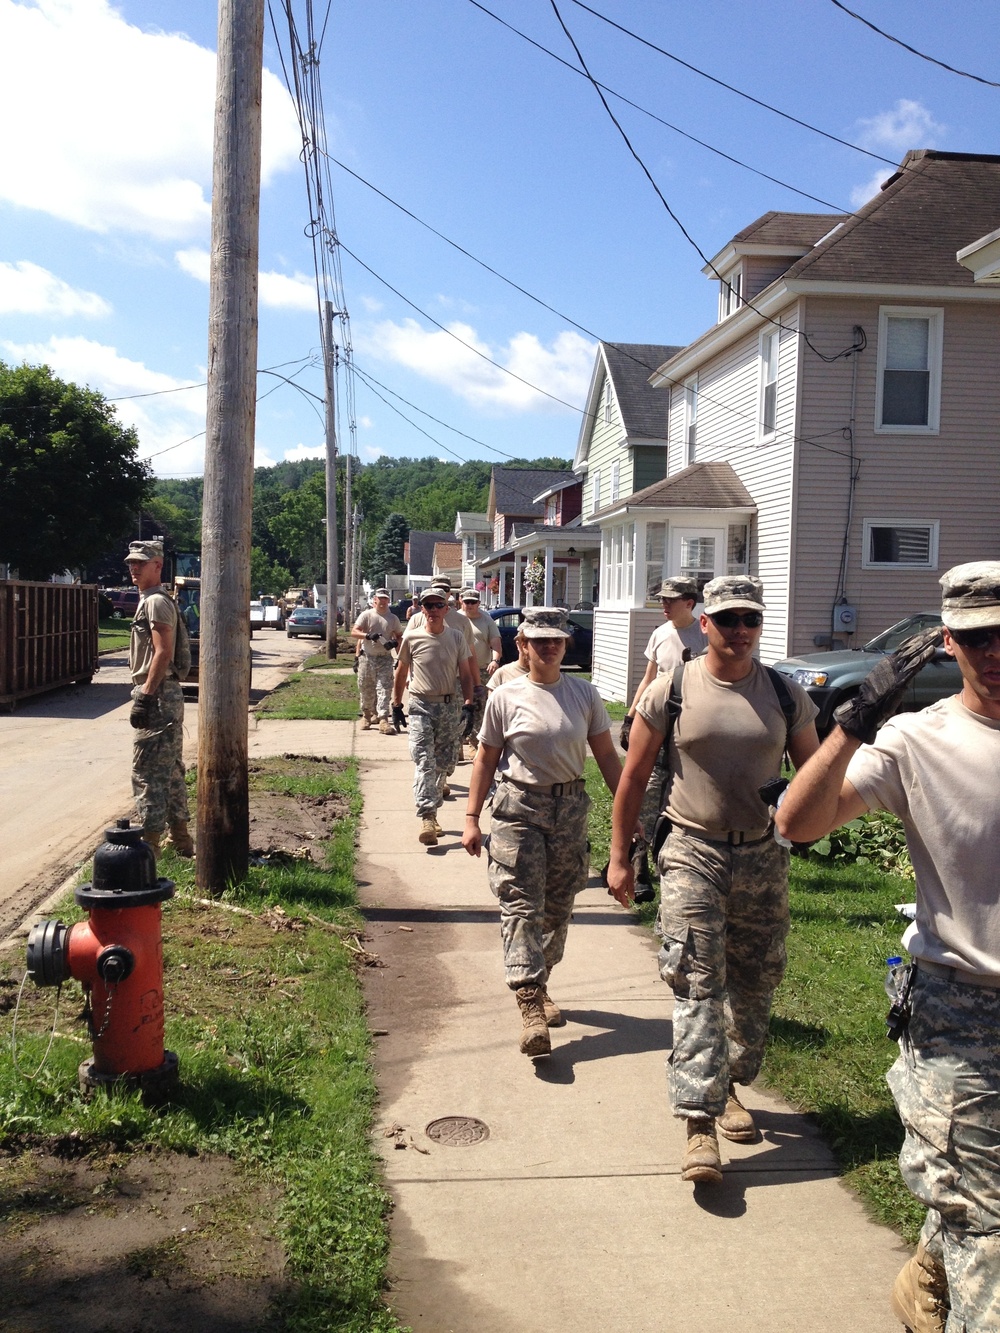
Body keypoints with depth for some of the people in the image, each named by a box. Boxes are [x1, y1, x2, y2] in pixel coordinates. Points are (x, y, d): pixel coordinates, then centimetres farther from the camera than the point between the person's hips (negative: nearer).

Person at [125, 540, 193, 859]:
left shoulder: (156, 602, -12)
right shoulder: (150, 600, 19)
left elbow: (163, 652, -21)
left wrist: (145, 697, -24)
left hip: (157, 695, -11)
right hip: (168, 696, 11)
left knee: (146, 772, -8)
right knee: (170, 770, 15)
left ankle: (150, 843, -5)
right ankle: (181, 841, 22)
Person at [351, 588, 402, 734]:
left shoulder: (393, 618, 7)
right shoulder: (366, 615, 0)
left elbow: (400, 636, 15)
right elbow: (354, 632, -8)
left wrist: (395, 643, -9)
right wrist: (368, 636, -26)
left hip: (385, 658, 0)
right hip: (367, 657, 0)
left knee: (385, 688, -9)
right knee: (366, 689, 9)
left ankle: (383, 720, -14)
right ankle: (367, 715, 28)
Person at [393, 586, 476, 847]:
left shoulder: (456, 638, 3)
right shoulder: (412, 637, -1)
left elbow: (465, 674, 5)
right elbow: (400, 673, 9)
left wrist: (468, 705, -5)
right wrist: (396, 705, 8)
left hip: (451, 706, 2)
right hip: (421, 706, -2)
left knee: (443, 763, 9)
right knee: (423, 761, -12)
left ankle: (432, 811, 23)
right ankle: (427, 818, -20)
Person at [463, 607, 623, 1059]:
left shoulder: (584, 694, 4)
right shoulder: (506, 697, -2)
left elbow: (607, 756, 7)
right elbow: (486, 759, 2)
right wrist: (471, 818, -2)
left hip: (570, 809, 3)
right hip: (518, 809, -3)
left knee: (558, 907, 12)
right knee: (521, 906, -9)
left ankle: (538, 984, 30)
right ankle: (530, 1004, -12)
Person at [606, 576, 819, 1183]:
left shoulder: (786, 694, 3)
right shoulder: (671, 691, -3)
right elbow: (634, 777, 2)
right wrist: (619, 856, 1)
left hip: (763, 856, 3)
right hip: (694, 853, -3)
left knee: (753, 985, 13)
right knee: (698, 984, -10)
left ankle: (728, 1086, 34)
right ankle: (699, 1122, -8)